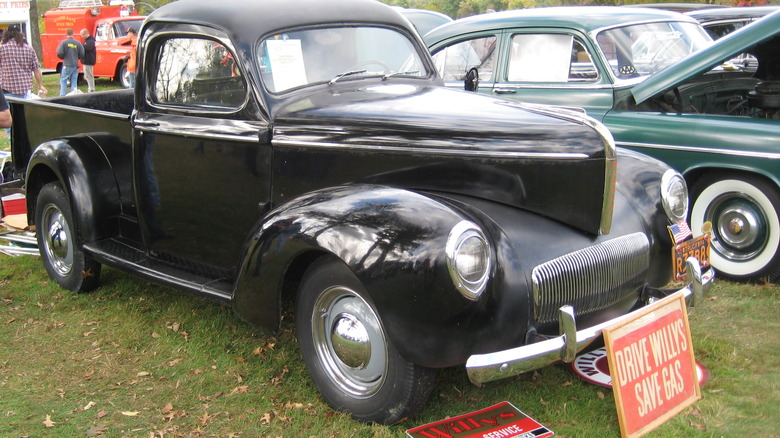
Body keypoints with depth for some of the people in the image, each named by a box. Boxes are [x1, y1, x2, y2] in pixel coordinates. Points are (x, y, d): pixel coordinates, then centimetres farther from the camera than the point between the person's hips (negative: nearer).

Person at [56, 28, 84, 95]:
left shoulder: (63, 42, -7)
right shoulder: (78, 43, 1)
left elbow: (59, 54, -10)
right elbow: (82, 55, 1)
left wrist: (64, 58, 12)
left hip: (67, 65, -3)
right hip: (75, 65, 3)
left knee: (63, 81, 6)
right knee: (74, 82, 8)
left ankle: (62, 96, 1)